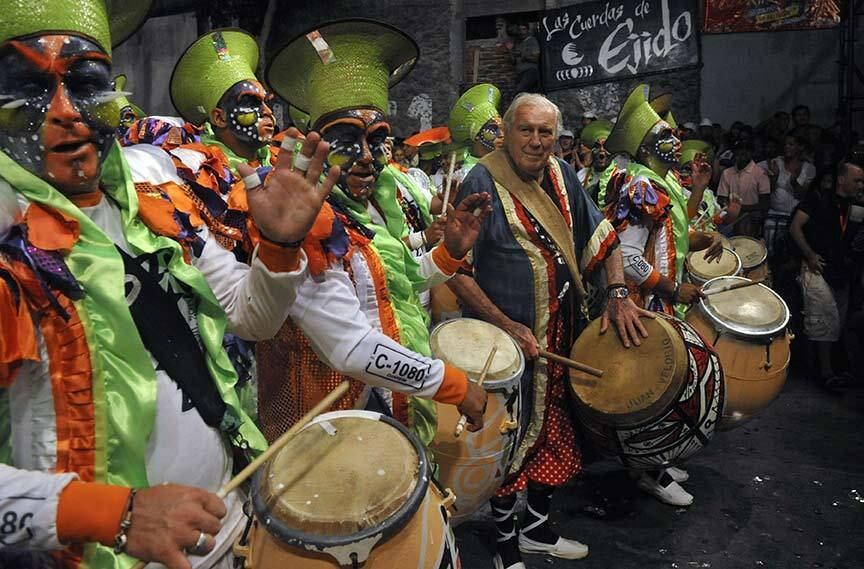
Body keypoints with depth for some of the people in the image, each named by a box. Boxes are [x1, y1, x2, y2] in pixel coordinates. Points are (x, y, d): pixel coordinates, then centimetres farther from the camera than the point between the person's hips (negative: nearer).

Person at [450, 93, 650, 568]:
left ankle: (538, 527, 39)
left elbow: (601, 235, 15)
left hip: (563, 333, 7)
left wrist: (618, 294, 2)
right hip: (508, 338, -7)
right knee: (513, 441, 5)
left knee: (556, 431, 18)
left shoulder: (562, 176, 6)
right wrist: (507, 326, -21)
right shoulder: (482, 183, -14)